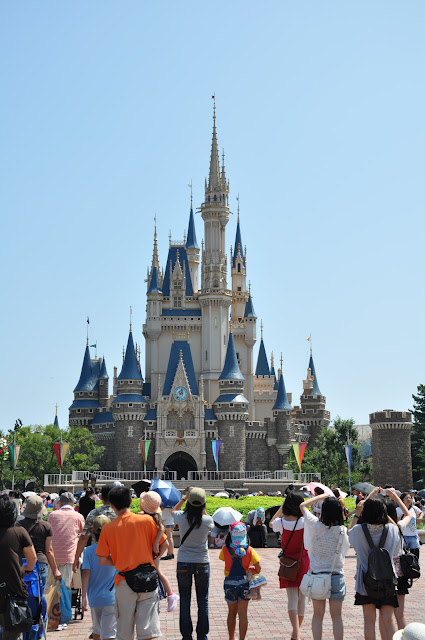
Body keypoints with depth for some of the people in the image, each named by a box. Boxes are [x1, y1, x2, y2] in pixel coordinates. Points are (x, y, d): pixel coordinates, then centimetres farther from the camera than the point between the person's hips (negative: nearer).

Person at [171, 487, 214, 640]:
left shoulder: (182, 518, -11)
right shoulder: (207, 520, -14)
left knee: (185, 601, 9)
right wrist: (201, 507, 7)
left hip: (183, 563, 0)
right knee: (203, 601, 10)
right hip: (202, 563, 0)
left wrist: (185, 497, 11)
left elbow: (173, 510, 12)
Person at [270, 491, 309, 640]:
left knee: (292, 598, -1)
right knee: (301, 598, 14)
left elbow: (271, 523, 13)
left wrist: (281, 508, 14)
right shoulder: (305, 522, -15)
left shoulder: (281, 522, -9)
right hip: (303, 562, 0)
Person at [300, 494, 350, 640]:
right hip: (337, 577, 0)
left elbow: (303, 506, 6)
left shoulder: (316, 526, -8)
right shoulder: (342, 531, -10)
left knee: (318, 615, 12)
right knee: (336, 616, 9)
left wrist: (322, 496, 12)